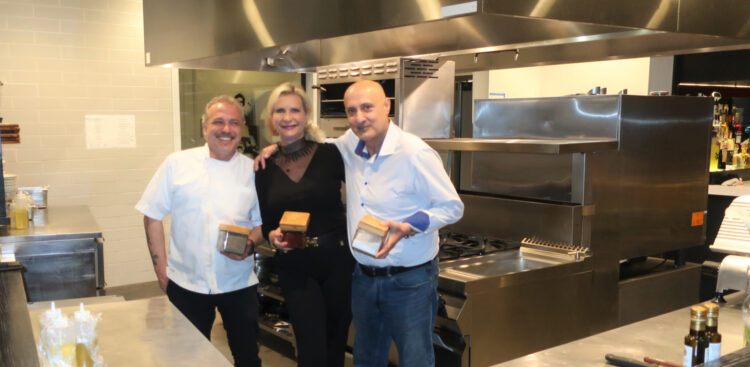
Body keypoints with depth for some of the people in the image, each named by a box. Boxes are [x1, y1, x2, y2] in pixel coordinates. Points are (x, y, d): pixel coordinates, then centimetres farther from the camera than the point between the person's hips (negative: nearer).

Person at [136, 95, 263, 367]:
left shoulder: (252, 170, 1)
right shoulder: (177, 164, -2)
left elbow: (261, 222, 7)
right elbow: (153, 216, 2)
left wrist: (250, 243, -15)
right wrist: (161, 269, -3)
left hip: (239, 283, 1)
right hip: (187, 283, -1)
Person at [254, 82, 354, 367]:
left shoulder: (329, 154, -5)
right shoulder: (265, 167, 2)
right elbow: (265, 223, 8)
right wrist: (273, 235, -11)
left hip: (337, 260, -1)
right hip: (294, 268, 1)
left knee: (336, 342, 14)